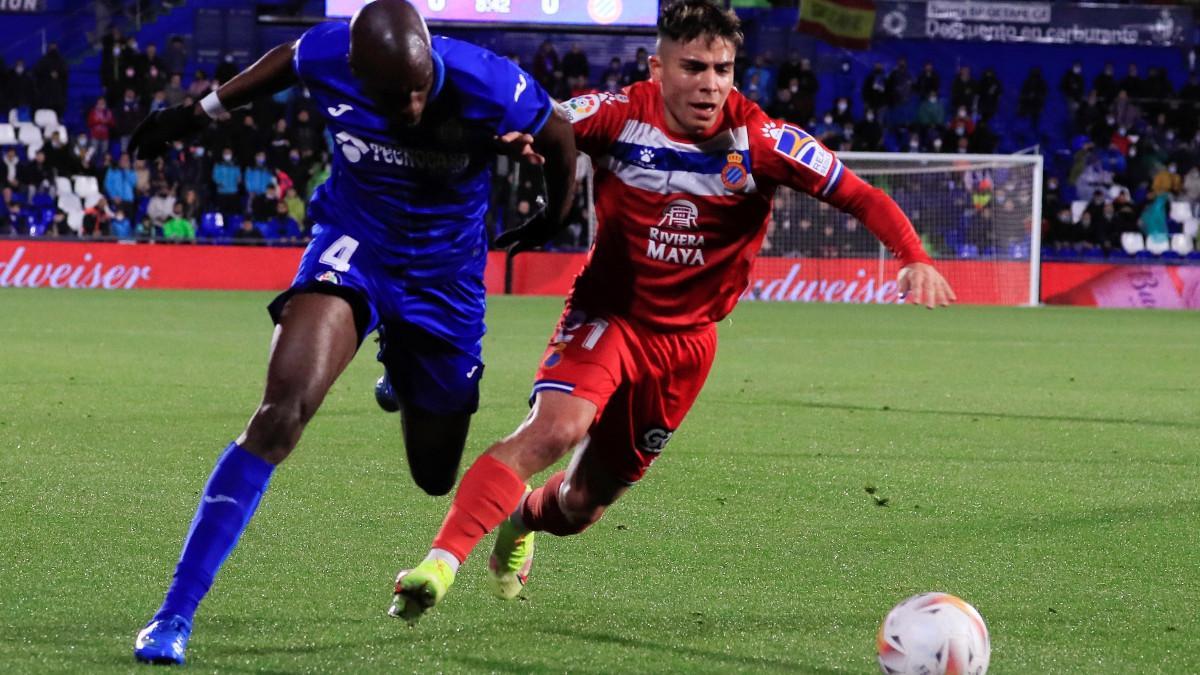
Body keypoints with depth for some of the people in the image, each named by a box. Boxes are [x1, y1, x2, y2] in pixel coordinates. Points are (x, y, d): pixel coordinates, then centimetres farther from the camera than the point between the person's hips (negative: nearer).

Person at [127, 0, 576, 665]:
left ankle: (405, 376, 57)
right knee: (284, 407, -27)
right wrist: (198, 112, 15)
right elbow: (283, 62, 2)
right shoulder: (327, 57, -24)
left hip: (445, 277, 1)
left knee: (435, 473, 15)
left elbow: (558, 136, -7)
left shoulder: (487, 87, -29)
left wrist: (556, 216, 13)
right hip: (352, 244, -1)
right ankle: (174, 615, -23)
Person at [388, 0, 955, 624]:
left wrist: (914, 260, -31)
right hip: (609, 313, -2)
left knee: (582, 505, 10)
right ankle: (440, 561, -29)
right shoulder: (620, 116, -16)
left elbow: (861, 197, -14)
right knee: (557, 427, -32)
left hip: (687, 337, 2)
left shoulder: (759, 140, -15)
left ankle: (521, 519, 46)